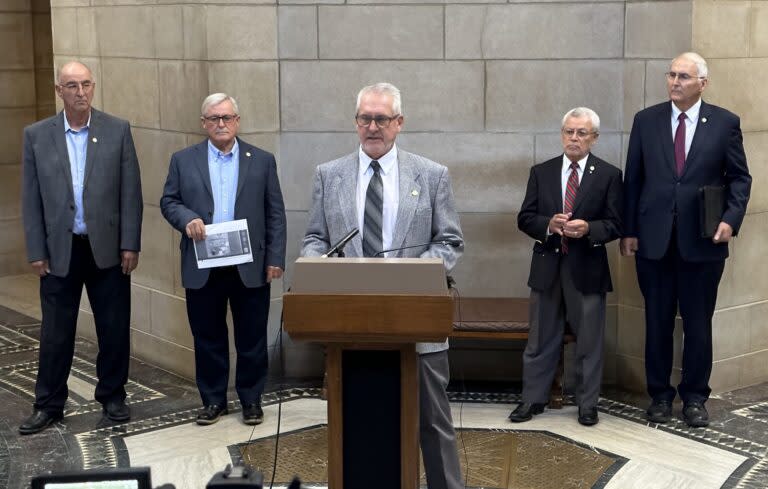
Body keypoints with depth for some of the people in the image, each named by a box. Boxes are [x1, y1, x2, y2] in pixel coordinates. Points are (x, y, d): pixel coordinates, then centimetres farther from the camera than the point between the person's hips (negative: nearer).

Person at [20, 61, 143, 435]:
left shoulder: (118, 130, 0)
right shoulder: (36, 135, 2)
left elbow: (131, 191, 0)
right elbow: (31, 198, 2)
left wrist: (130, 244, -5)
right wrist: (36, 251, -2)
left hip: (108, 249, 0)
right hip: (59, 250, 0)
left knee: (115, 329, 8)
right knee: (55, 332, 7)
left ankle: (112, 396, 24)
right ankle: (49, 404, 20)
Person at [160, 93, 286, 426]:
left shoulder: (262, 161, 5)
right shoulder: (183, 160, 7)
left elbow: (275, 214, 4)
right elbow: (168, 201, 7)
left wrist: (275, 259, -3)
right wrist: (186, 218, -15)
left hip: (250, 267, 0)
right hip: (202, 267, 1)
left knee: (252, 337, 6)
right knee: (208, 338, 8)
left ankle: (251, 399, 18)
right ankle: (213, 399, 20)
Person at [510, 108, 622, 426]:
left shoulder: (609, 175, 0)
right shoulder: (541, 172, 7)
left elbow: (615, 224, -3)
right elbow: (525, 218, 4)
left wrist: (588, 228, -21)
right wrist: (548, 224, -16)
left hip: (587, 268, -2)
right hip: (547, 266, 2)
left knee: (589, 341, 6)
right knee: (540, 339, 10)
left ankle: (587, 404, 18)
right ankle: (533, 400, 21)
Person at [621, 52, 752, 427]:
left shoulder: (725, 123, 1)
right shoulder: (646, 120, 4)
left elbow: (739, 178, 4)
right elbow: (633, 179, 5)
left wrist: (731, 218, -11)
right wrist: (628, 231, 2)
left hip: (702, 241, -1)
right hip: (654, 241, 1)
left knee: (698, 324, 8)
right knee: (657, 323, 9)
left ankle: (694, 397, 21)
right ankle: (660, 394, 22)